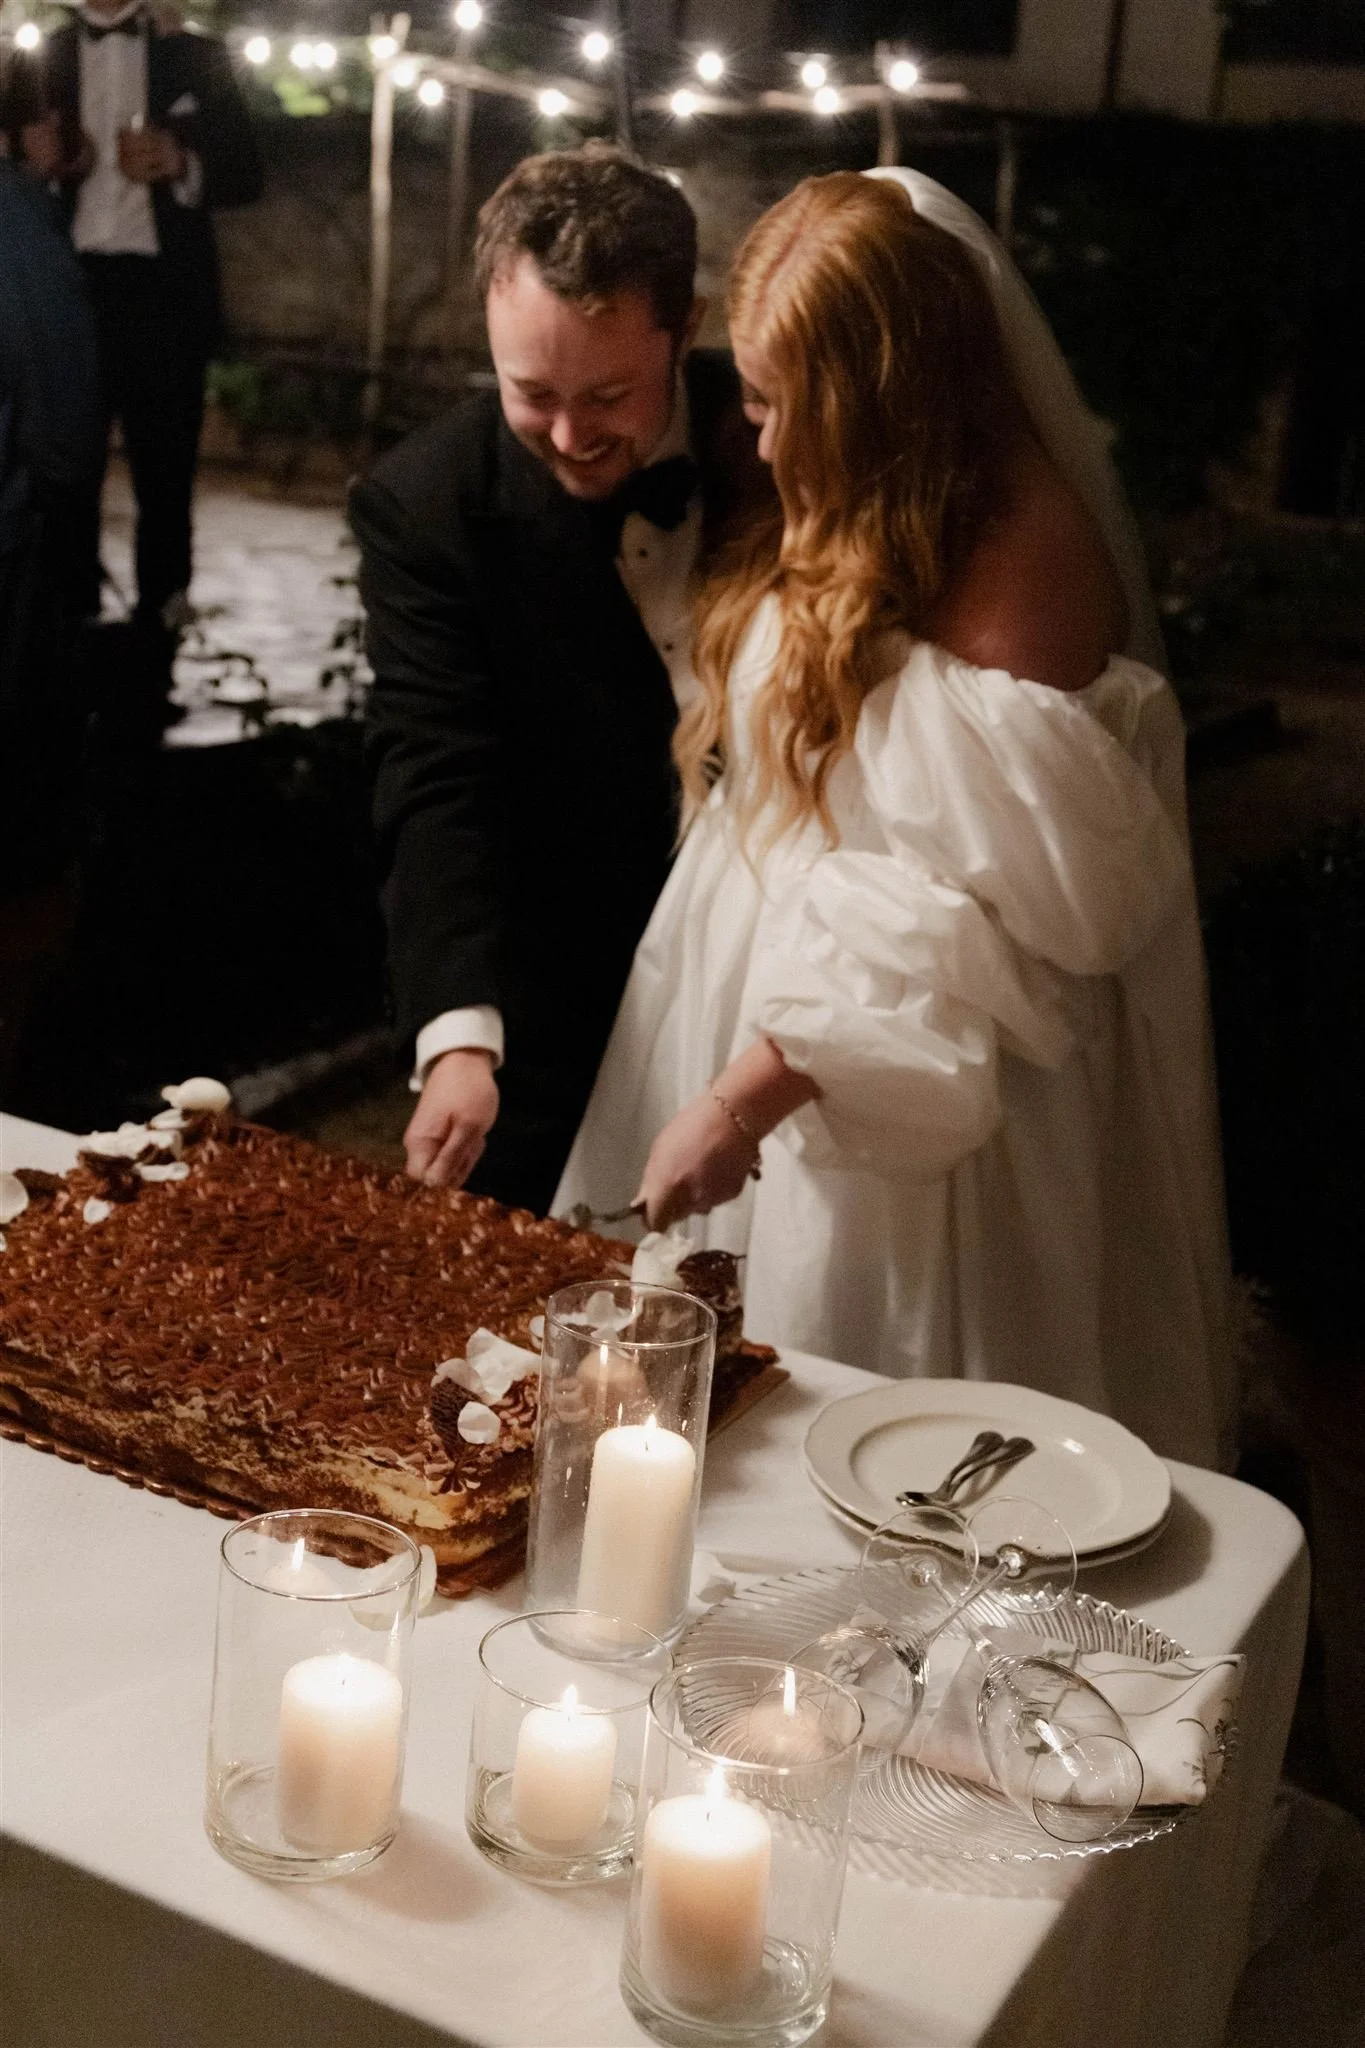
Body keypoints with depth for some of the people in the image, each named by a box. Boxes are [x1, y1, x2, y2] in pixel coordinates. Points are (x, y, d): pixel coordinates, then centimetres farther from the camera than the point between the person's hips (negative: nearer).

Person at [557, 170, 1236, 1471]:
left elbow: (976, 901, -22)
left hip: (903, 1060, -8)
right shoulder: (826, 519, 8)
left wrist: (746, 1096, -24)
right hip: (752, 994, 8)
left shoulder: (1022, 547, -19)